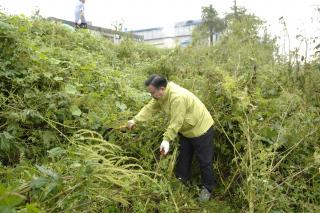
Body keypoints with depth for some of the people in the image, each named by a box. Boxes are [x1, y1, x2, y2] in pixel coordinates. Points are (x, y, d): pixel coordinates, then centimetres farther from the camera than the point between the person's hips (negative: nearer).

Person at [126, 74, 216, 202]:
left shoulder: (177, 97, -37)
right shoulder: (161, 94, -8)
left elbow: (176, 122, -33)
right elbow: (150, 108, -4)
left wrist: (167, 139, -32)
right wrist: (135, 120, -12)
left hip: (200, 128, -9)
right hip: (186, 129, 9)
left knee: (204, 160, 5)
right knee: (183, 157, 20)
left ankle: (207, 188, 23)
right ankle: (181, 181, 37)